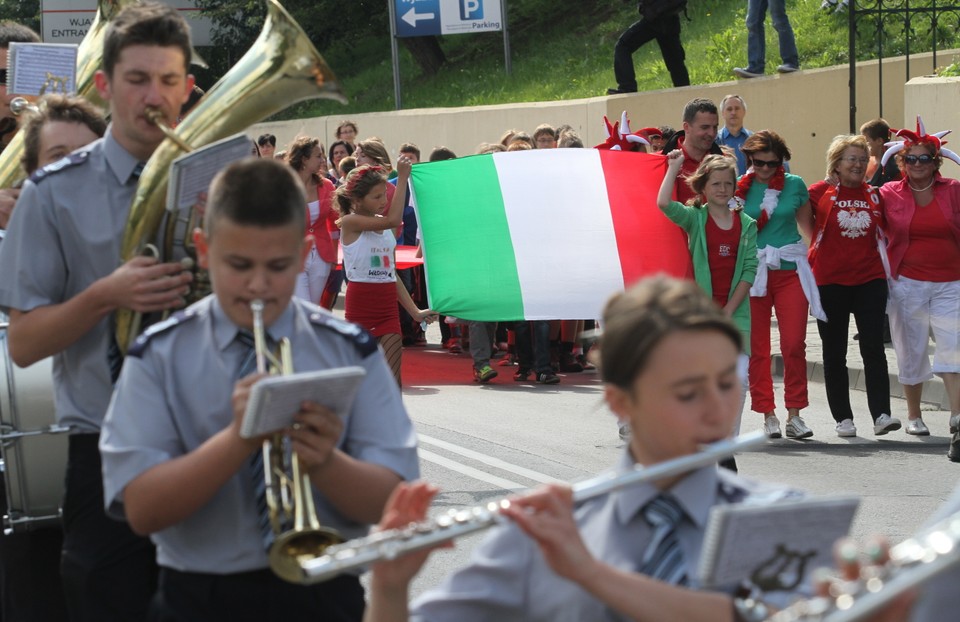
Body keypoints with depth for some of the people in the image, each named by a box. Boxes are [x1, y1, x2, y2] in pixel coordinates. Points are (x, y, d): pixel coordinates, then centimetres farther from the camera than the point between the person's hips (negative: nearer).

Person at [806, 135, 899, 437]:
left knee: (873, 347, -7)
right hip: (830, 282, -1)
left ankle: (881, 414, -8)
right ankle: (843, 418, 14)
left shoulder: (874, 195, 7)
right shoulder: (821, 192, -2)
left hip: (870, 279, 1)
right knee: (834, 353, 6)